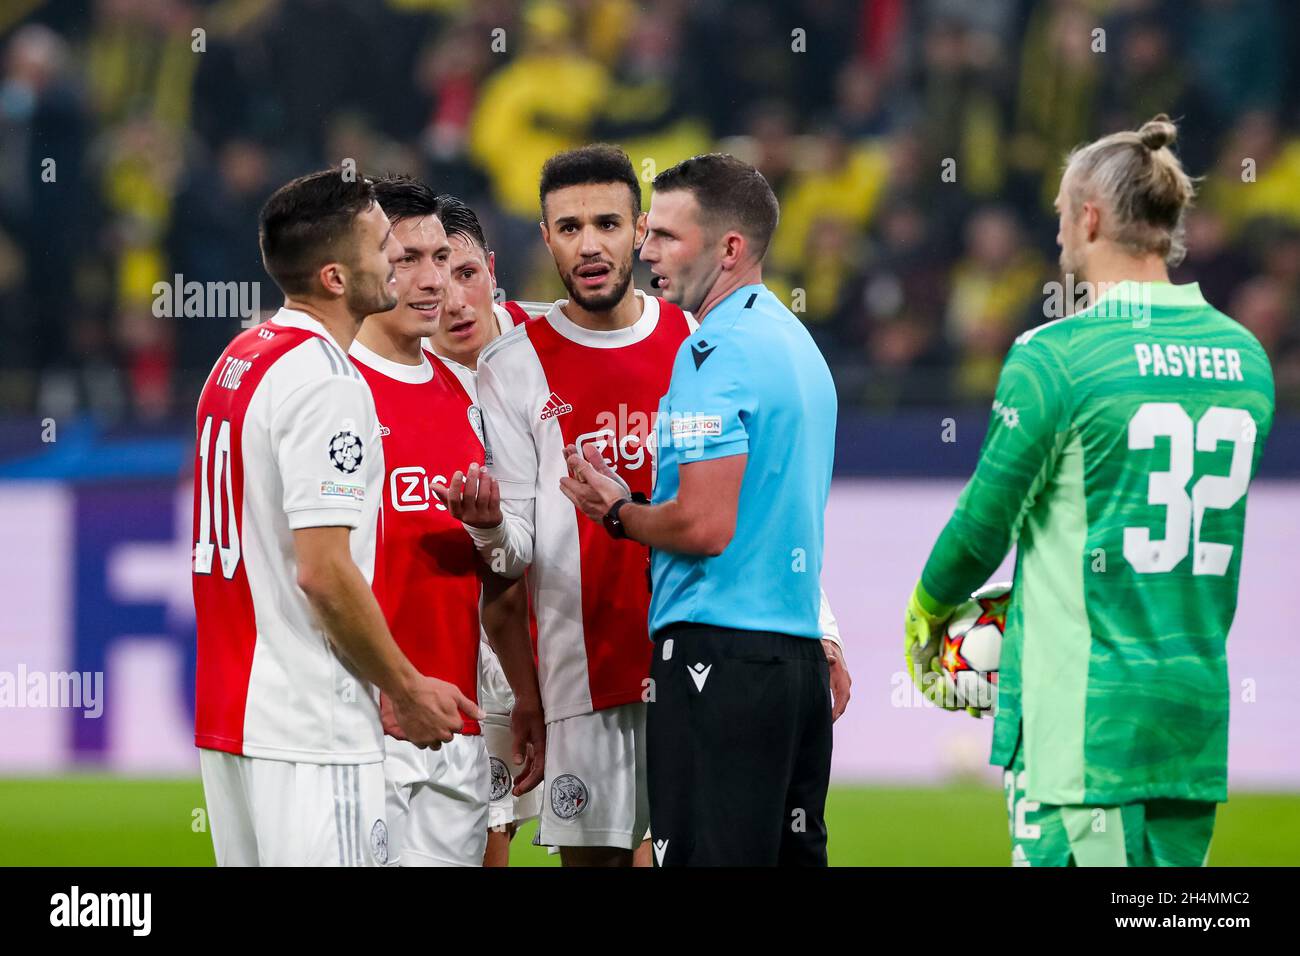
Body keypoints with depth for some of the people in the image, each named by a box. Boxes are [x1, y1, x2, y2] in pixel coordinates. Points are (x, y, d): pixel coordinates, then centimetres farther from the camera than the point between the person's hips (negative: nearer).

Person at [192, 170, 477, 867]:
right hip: (309, 731, -10)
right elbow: (323, 571, -20)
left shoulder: (238, 360, 14)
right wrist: (406, 689, -8)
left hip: (226, 719, 10)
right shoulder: (325, 380, -15)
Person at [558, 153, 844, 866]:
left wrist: (617, 513, -4)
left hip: (718, 656, -10)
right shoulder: (796, 341, 18)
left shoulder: (716, 353, -13)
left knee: (703, 857, -9)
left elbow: (705, 526, -19)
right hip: (797, 646, 10)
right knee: (793, 855, 11)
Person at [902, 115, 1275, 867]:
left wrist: (928, 613, 15)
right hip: (1198, 713, 6)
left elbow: (985, 520, -4)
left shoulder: (1057, 356, -11)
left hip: (1085, 713, -6)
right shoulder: (1245, 357, 8)